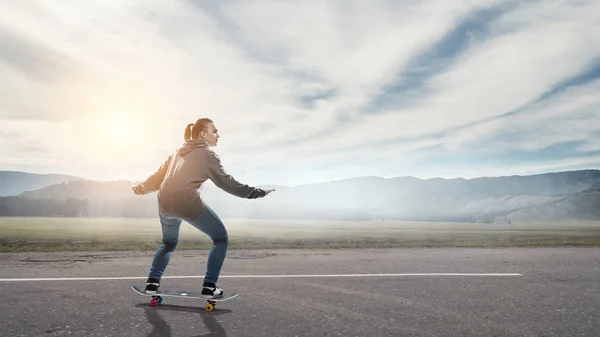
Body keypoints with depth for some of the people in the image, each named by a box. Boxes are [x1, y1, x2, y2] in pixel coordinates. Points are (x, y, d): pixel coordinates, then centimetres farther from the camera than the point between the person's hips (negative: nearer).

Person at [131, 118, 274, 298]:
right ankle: (209, 285, 1)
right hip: (188, 203, -7)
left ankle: (152, 281, 19)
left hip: (165, 204, 7)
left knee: (168, 243, 31)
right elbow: (226, 181, 0)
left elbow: (158, 176, 28)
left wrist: (140, 188, 45)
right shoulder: (207, 153, 5)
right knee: (220, 238, 8)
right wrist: (256, 192, 2)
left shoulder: (178, 152, 24)